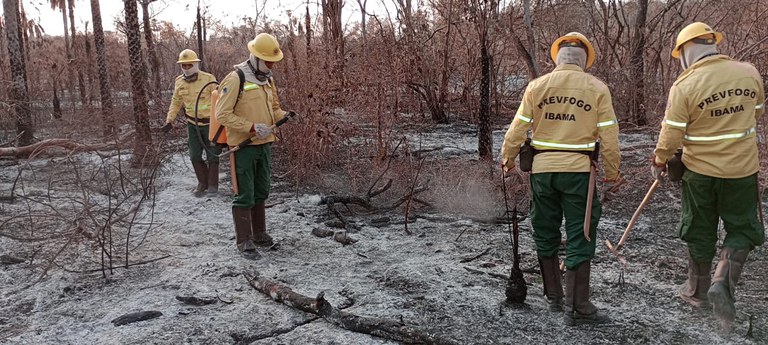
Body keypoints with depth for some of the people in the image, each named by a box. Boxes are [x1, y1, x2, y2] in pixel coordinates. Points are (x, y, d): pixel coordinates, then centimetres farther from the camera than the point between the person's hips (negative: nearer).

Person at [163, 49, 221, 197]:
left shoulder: (208, 79, -12)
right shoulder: (179, 82, 2)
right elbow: (176, 102, 13)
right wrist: (169, 120, 5)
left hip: (210, 123, -4)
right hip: (192, 124, 4)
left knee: (212, 155, 3)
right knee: (195, 156, 7)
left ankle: (213, 185, 16)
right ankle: (202, 183, 25)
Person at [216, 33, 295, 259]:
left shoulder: (267, 79, 10)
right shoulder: (236, 79, -14)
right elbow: (223, 114, -16)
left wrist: (283, 115, 0)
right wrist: (252, 128, -22)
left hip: (265, 145, 8)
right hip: (243, 146, -8)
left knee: (261, 193, 17)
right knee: (244, 196, -1)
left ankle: (259, 234, 30)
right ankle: (244, 242, 8)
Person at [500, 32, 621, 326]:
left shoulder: (537, 86, 1)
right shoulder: (597, 88, -2)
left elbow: (518, 128, 2)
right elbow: (609, 137, -3)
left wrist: (507, 158, 17)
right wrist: (612, 176, 6)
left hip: (541, 169, 2)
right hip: (578, 170, -2)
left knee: (545, 234, 15)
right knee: (579, 237, 5)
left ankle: (554, 296, 27)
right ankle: (578, 307, 8)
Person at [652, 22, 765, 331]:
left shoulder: (684, 86, -16)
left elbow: (671, 135, -14)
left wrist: (659, 161, 4)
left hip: (700, 170, -1)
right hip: (742, 168, 2)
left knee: (699, 232, 14)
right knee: (742, 228, 16)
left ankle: (698, 291, 27)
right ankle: (724, 281, -4)